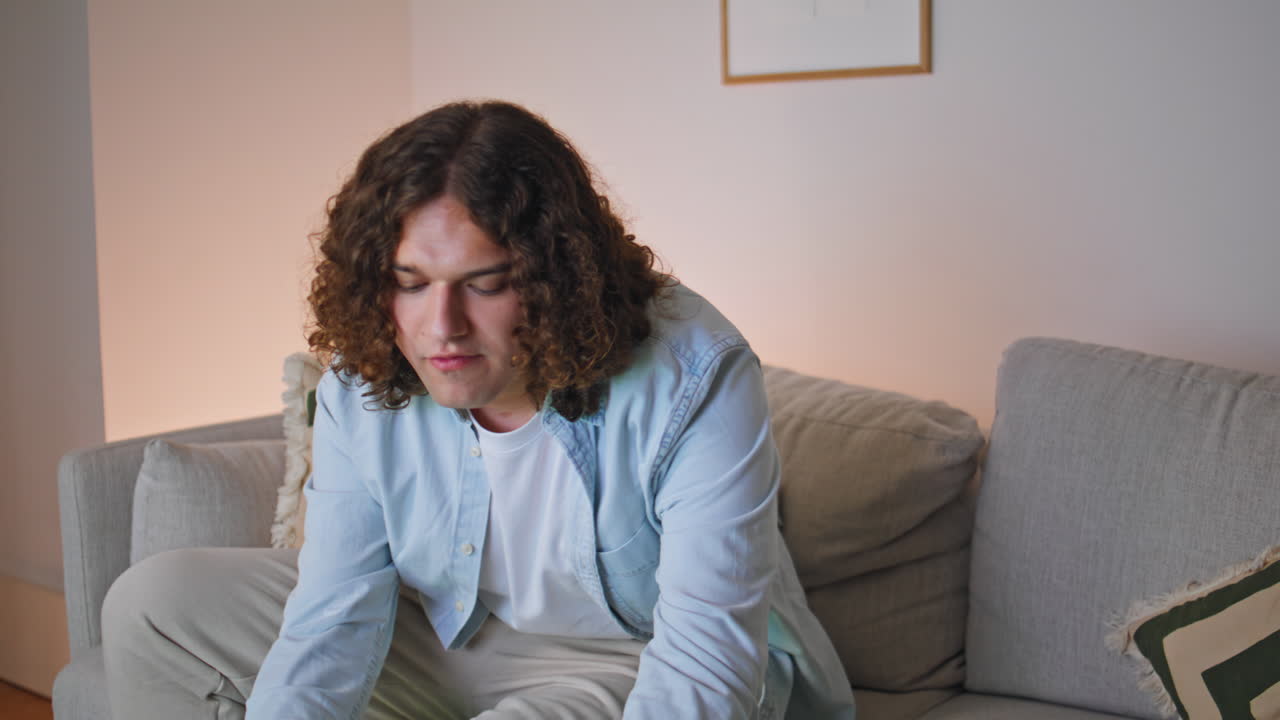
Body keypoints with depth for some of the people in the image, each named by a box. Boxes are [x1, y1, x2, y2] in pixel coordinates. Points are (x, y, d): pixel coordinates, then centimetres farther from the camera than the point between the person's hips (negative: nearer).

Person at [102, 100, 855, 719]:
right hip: (454, 640, 5)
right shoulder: (363, 385, -14)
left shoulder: (694, 381, -30)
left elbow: (704, 659, -33)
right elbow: (333, 619, -13)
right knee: (157, 604, 0)